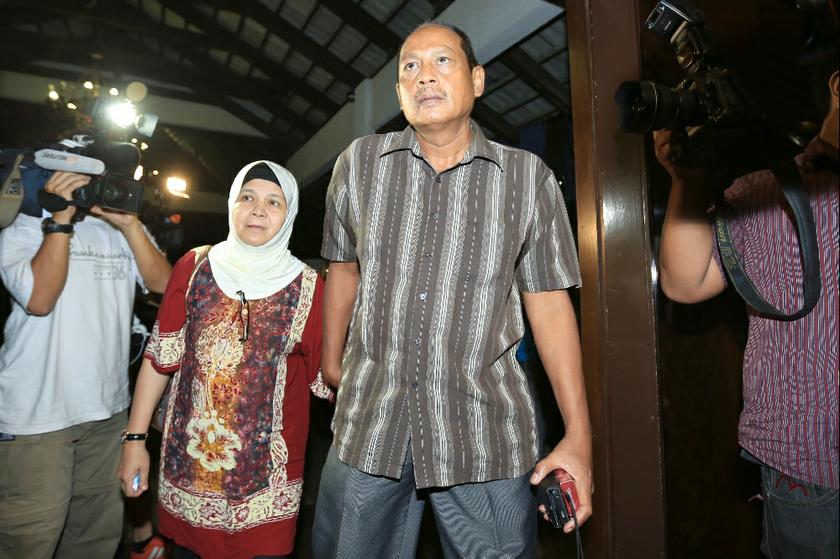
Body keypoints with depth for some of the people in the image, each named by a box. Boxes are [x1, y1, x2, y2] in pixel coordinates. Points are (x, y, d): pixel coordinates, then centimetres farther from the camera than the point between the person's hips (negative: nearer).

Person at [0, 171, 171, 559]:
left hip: (108, 407, 4)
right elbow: (40, 298, -20)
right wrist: (61, 218, -18)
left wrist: (130, 224, -14)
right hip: (37, 413, -4)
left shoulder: (123, 230, 9)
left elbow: (163, 283, -6)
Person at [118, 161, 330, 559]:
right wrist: (135, 438, 3)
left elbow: (328, 376, -2)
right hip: (186, 464, 2)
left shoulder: (306, 287, -6)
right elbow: (160, 357, 4)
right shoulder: (195, 267, 0)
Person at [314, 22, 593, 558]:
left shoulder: (529, 178, -1)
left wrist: (578, 433, -4)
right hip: (369, 423, 2)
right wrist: (332, 362, 19)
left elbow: (549, 301, 0)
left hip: (486, 437, -1)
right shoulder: (358, 163, 4)